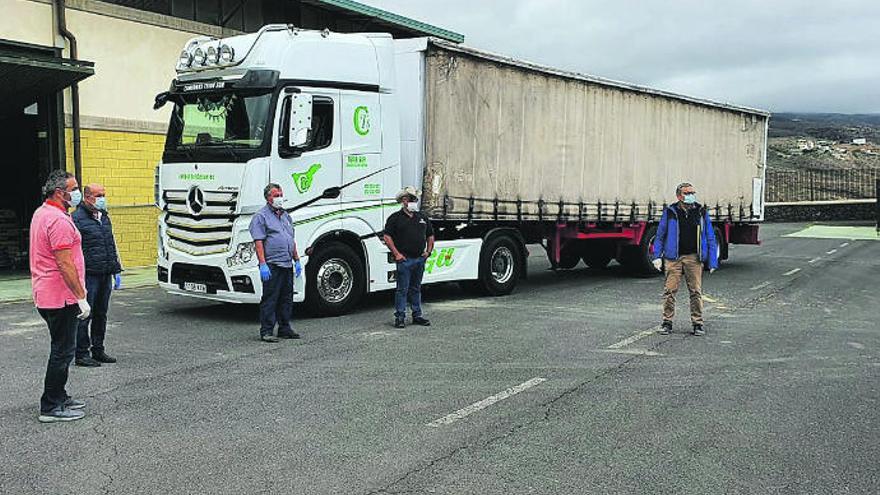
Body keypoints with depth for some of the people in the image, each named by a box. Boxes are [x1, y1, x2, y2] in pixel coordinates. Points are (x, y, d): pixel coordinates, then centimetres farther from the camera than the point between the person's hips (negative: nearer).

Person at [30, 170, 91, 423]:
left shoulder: (41, 214, 15)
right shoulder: (59, 220, -19)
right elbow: (65, 264, -23)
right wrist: (81, 297, -20)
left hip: (46, 295, 11)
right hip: (61, 297, -11)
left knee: (61, 348, 18)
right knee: (62, 350, -4)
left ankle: (59, 397, 28)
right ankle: (51, 408, 2)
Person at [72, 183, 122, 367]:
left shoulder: (104, 217, 17)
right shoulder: (77, 218, -8)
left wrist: (116, 271, 20)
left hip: (105, 275, 8)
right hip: (89, 275, -7)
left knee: (101, 315, 13)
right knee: (84, 316, -2)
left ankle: (98, 350, 23)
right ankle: (81, 354, 5)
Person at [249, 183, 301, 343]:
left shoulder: (286, 216, 20)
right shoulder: (261, 216, -4)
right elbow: (258, 242, -12)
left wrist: (297, 260, 18)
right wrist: (263, 264, -19)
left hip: (287, 265, 8)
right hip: (272, 265, -8)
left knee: (287, 298, 12)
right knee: (270, 299, -5)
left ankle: (285, 328, 21)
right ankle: (266, 331, -1)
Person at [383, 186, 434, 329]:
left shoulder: (422, 218, 15)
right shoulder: (395, 218, -1)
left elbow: (430, 236, 23)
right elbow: (387, 237, -5)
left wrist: (428, 251, 10)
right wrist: (396, 253, -11)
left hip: (420, 259, 5)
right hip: (404, 259, -5)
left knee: (416, 289, 13)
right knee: (402, 289, -3)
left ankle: (417, 316, 19)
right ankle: (399, 317, 2)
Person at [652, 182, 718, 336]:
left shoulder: (702, 212, 8)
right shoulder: (670, 212, 4)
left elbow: (710, 238, 11)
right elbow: (660, 236, 10)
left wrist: (712, 261, 6)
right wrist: (657, 256, 1)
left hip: (694, 258, 1)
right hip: (673, 258, -1)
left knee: (696, 292, 2)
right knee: (670, 290, -2)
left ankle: (697, 323, 11)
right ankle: (667, 323, 7)